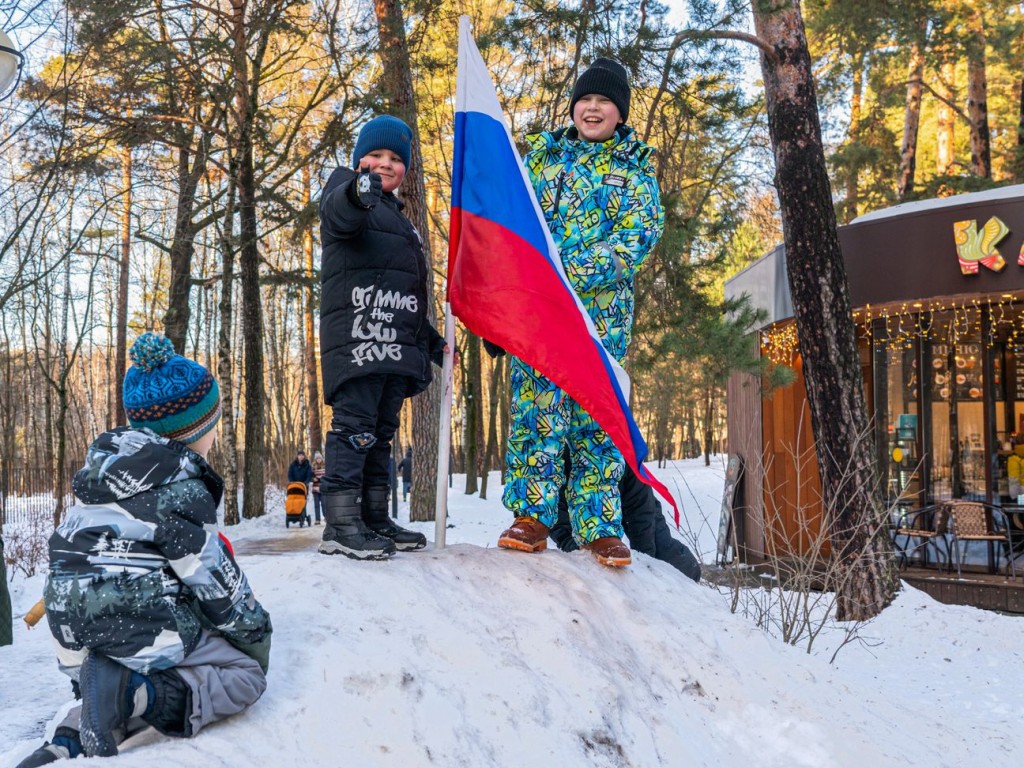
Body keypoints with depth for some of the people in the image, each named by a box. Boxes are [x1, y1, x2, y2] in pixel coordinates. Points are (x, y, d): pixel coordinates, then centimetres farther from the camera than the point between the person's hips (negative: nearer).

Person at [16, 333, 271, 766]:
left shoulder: (105, 462, 12)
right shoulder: (178, 485, -14)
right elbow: (213, 579, -10)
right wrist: (256, 632, 5)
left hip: (79, 636, 8)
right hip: (138, 628, -8)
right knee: (246, 673, 4)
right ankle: (135, 693, -18)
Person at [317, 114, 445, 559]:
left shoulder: (397, 219, 31)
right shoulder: (345, 191, 7)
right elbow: (339, 213, -22)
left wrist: (429, 340, 26)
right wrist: (358, 193, -45)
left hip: (396, 346, 9)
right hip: (357, 334, -8)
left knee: (382, 431, 9)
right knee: (355, 426, -13)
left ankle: (375, 518, 14)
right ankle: (341, 525, -13)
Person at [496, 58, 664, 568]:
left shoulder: (636, 166, 11)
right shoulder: (542, 153, 15)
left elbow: (640, 231, -3)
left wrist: (581, 272, -16)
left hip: (603, 305, 0)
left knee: (598, 412, 0)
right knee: (536, 403, -7)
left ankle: (598, 525, 6)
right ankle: (533, 514, -1)